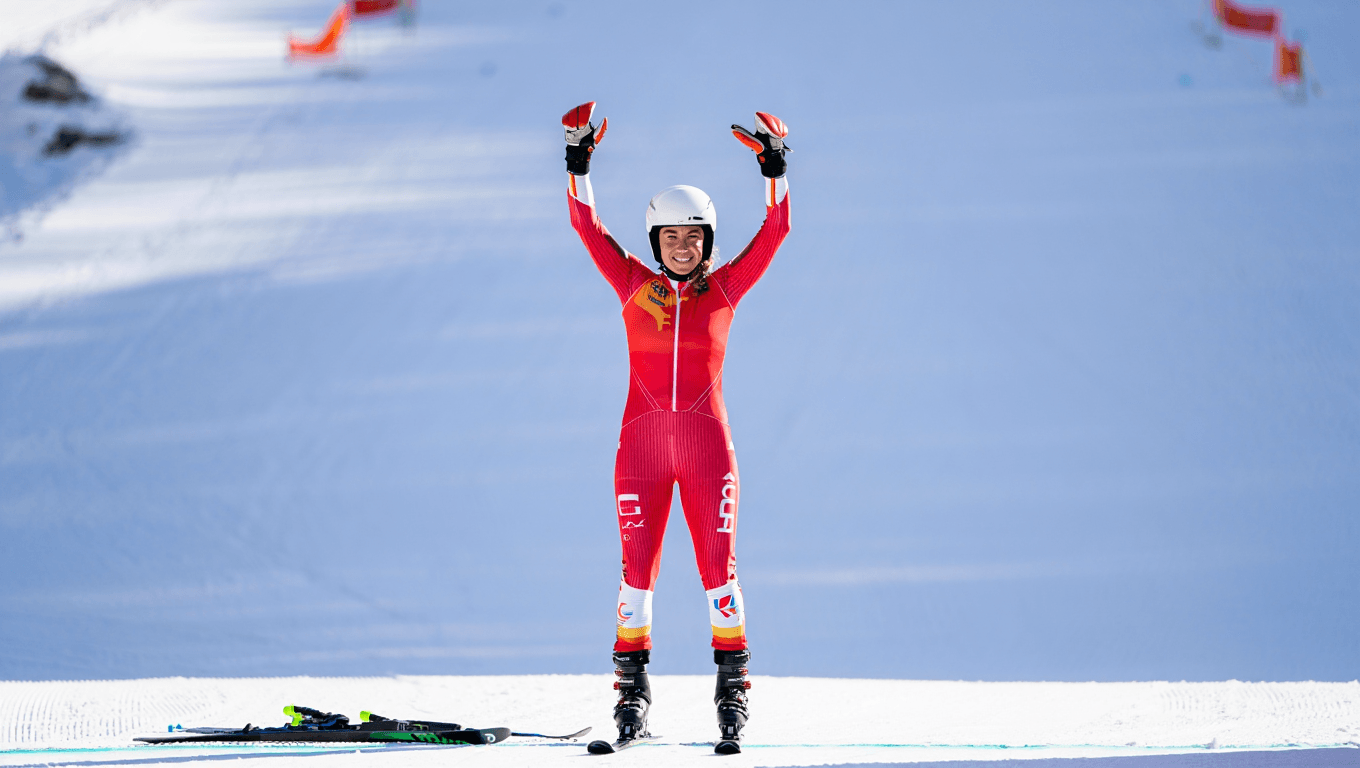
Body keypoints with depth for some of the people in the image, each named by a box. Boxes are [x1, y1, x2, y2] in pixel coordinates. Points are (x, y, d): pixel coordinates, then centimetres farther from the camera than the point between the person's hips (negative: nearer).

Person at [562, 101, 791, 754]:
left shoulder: (724, 288, 5)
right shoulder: (635, 285, 6)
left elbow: (774, 231, 0)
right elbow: (586, 227, 2)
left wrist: (775, 169, -10)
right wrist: (578, 163, -7)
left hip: (706, 442, -1)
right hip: (642, 441, 1)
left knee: (718, 561, -4)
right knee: (636, 564, 1)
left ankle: (733, 687, 1)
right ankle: (632, 686, 8)